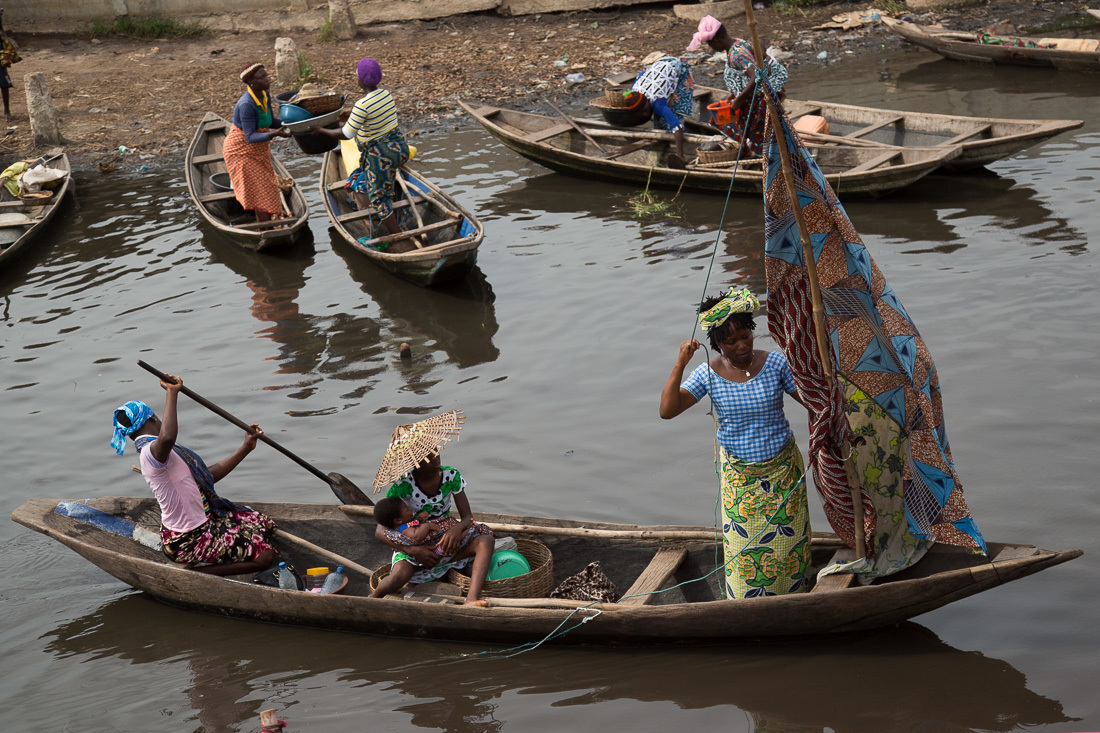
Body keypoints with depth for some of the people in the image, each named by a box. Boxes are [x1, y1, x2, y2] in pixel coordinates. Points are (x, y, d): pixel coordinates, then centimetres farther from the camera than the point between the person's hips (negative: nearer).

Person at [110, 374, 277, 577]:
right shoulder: (151, 452, -22)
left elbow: (210, 475, 17)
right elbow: (167, 437, -49)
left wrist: (246, 448, 17)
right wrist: (171, 393, -39)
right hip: (187, 542, -11)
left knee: (265, 525, 19)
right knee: (265, 556, -17)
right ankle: (193, 572, -8)